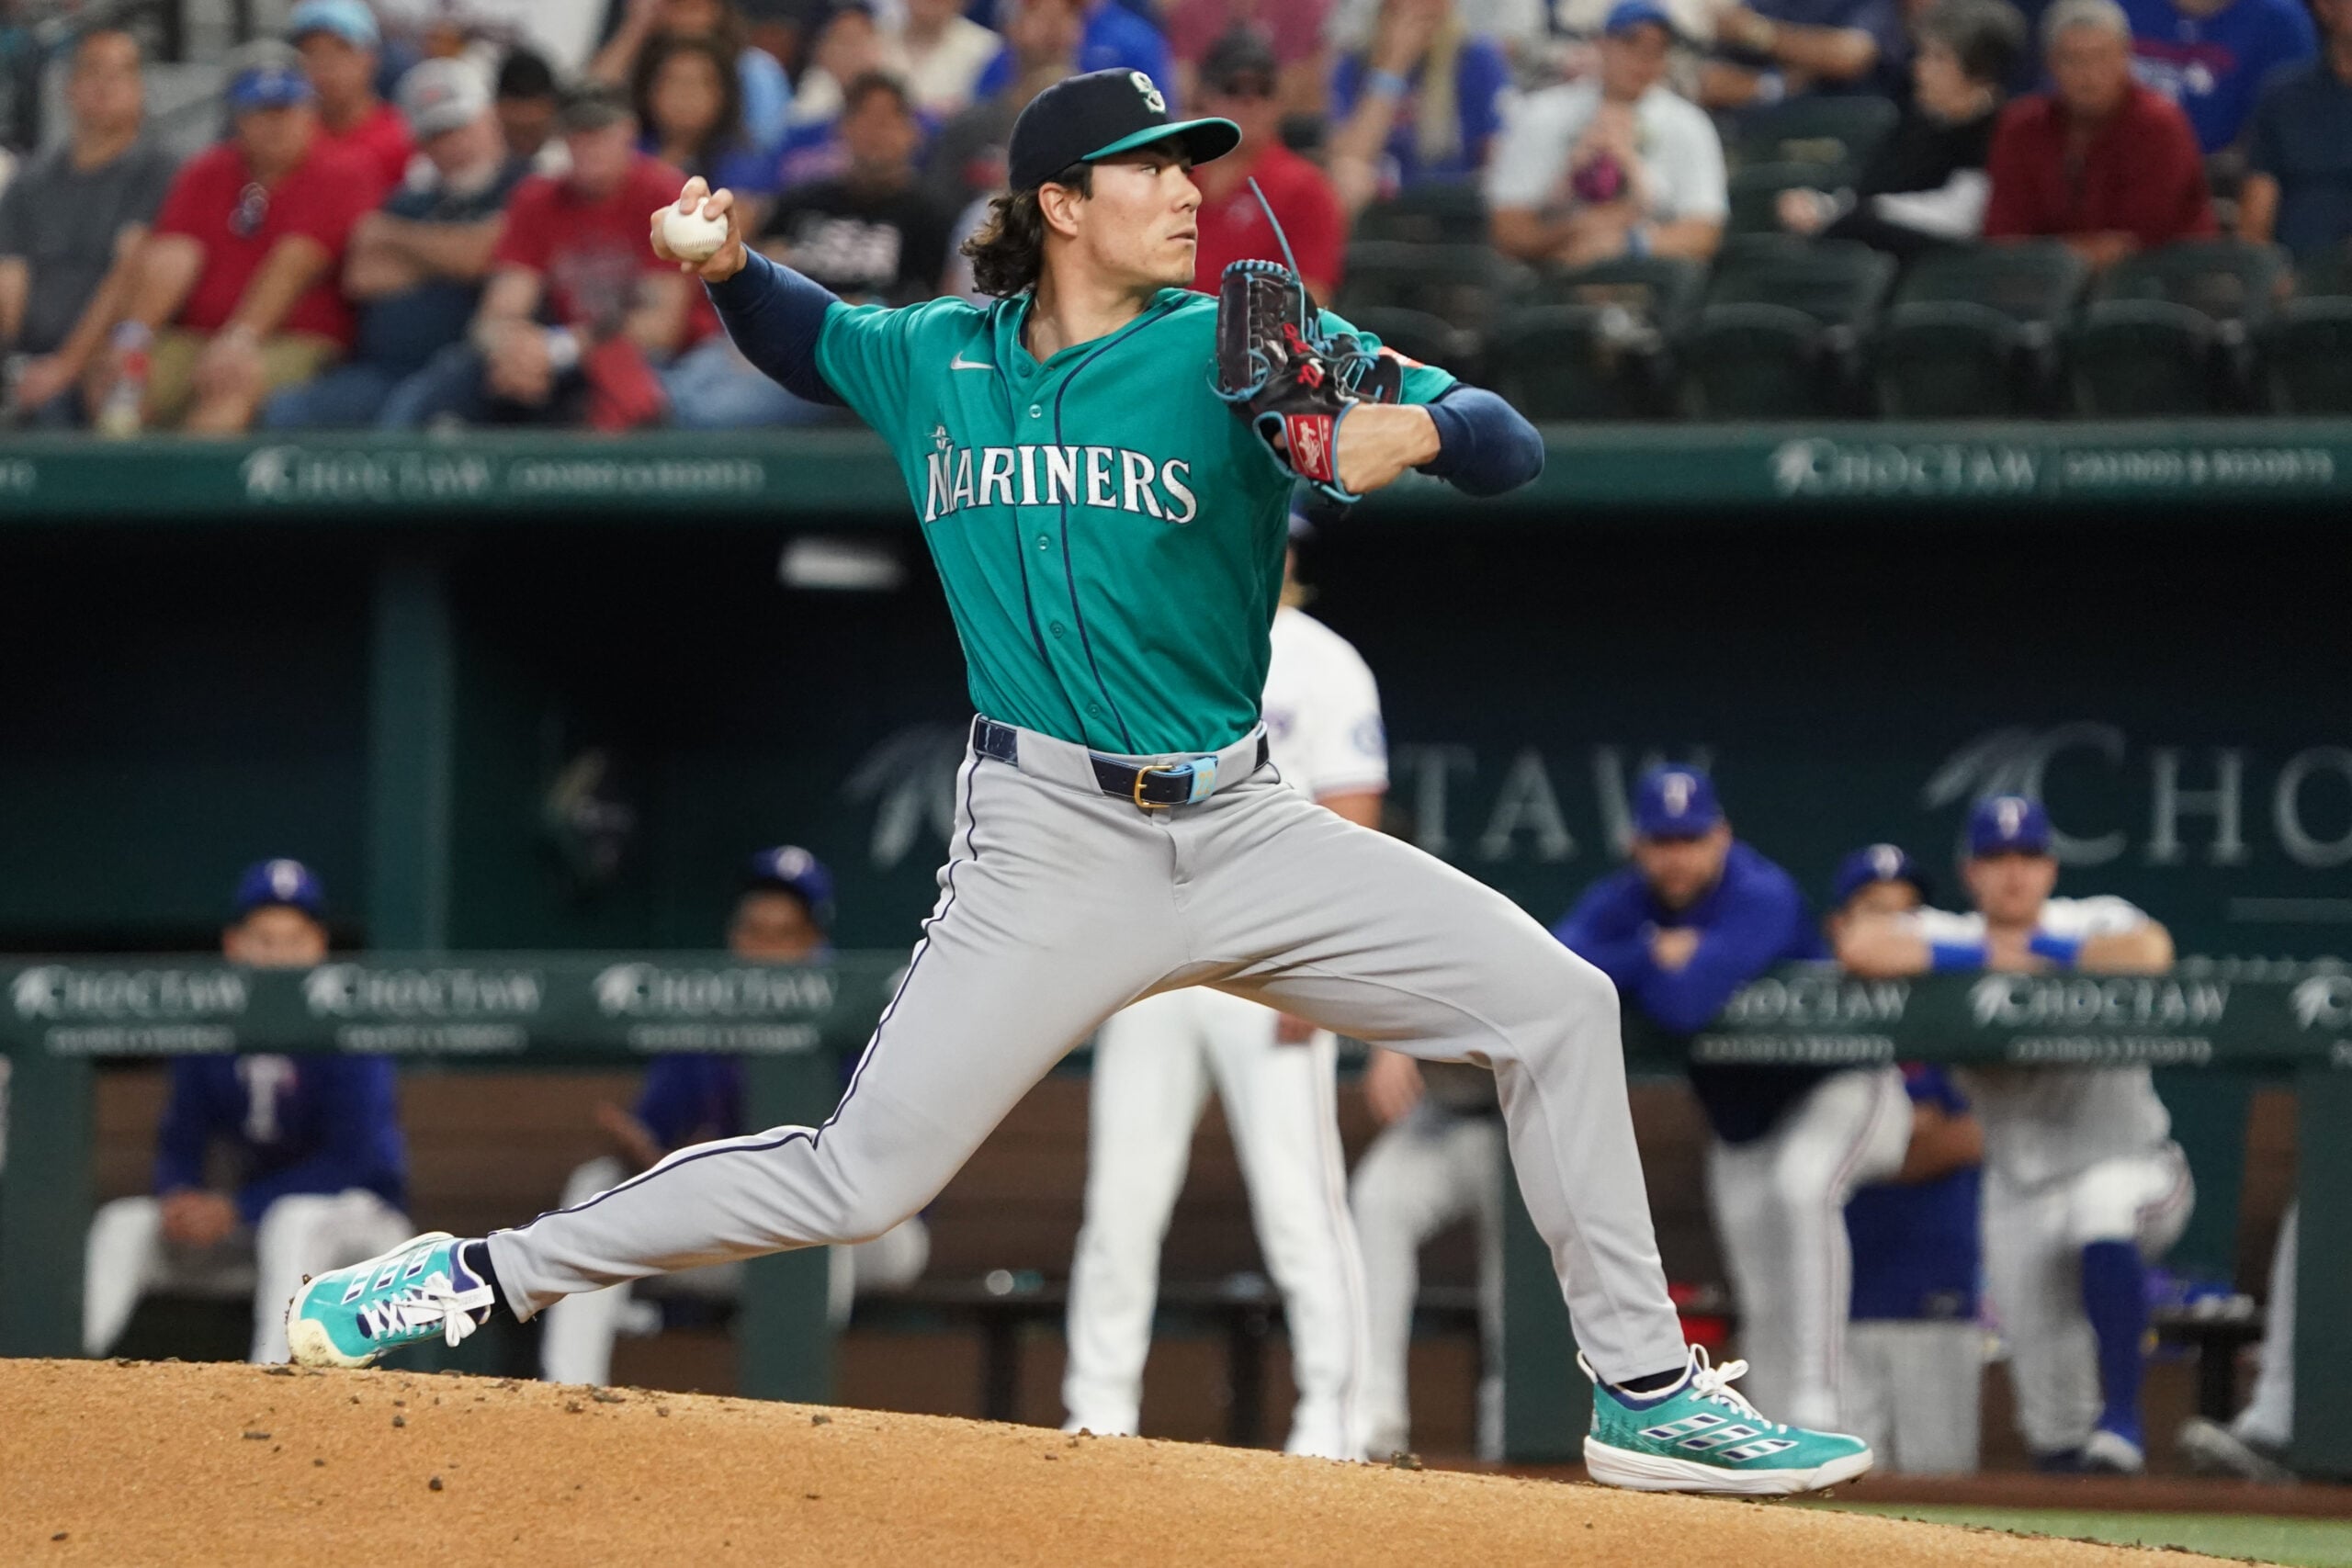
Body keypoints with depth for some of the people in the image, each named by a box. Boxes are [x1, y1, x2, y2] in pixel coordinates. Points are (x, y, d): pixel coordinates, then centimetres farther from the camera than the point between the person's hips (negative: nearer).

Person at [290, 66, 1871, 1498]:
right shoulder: (939, 361, 6)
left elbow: (1513, 448, -9)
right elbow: (808, 339, 29)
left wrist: (1412, 428, -31)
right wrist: (730, 267, 8)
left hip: (1244, 833, 2)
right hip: (1049, 850, -1)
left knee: (1556, 1008, -7)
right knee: (857, 1178, -9)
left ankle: (1645, 1391, 4)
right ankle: (487, 1274, 3)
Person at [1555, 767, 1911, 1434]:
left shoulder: (1762, 897, -25)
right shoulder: (1620, 903, -6)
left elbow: (1687, 1004, -39)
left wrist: (1630, 967, -19)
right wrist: (1656, 955, -26)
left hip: (1841, 1086, -7)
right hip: (1739, 1120, 7)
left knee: (1801, 1186, -35)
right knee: (1762, 1301, 7)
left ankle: (1817, 1407, -37)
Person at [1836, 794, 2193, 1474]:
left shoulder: (2093, 926, -3)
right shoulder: (1945, 939, 1)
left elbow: (2151, 952, -26)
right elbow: (1858, 946, -19)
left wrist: (2038, 949, -16)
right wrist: (1985, 957, -16)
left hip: (2131, 1169, -2)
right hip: (2019, 1190, 2)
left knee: (2103, 1208, -40)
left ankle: (2121, 1417, -34)